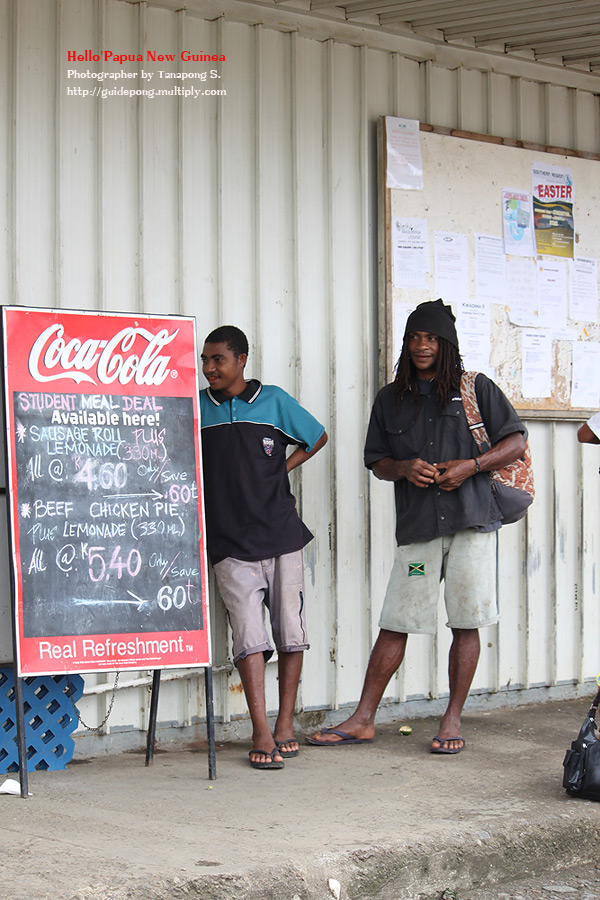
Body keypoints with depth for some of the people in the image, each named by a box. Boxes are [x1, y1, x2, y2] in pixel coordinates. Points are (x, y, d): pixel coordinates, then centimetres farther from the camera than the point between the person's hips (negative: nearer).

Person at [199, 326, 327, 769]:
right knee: (249, 635, -9)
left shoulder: (274, 400, 4)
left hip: (281, 535, 1)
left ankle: (285, 725, 15)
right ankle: (261, 733, -8)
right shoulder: (196, 408, 6)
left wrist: (281, 468, 6)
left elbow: (317, 437, 18)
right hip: (230, 543, 0)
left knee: (291, 631, 4)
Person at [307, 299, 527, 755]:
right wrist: (404, 468, -4)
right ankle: (363, 720, 6)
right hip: (417, 527, 2)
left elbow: (516, 442, 5)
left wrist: (471, 466, -10)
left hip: (472, 520, -2)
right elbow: (377, 461, 18)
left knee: (466, 623, 0)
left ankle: (453, 720, 11)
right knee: (395, 623, 1)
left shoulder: (476, 388, 6)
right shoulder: (391, 399, 14)